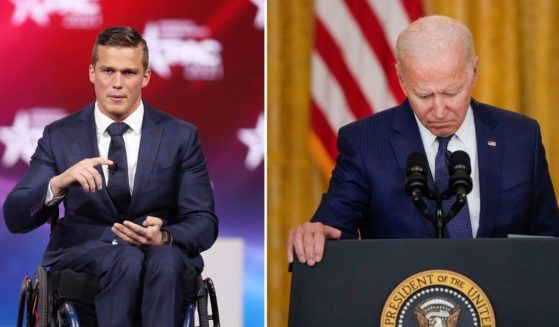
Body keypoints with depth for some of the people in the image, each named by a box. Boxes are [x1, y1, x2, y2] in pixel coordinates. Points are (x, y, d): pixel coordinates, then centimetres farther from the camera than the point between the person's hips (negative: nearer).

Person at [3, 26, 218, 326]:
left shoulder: (181, 137, 7)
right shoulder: (59, 137, 7)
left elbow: (204, 222, 4)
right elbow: (15, 218, -1)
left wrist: (164, 238, -21)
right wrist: (58, 184, -24)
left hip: (166, 256, 0)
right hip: (80, 255, 0)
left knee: (165, 261, -36)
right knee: (126, 259, -35)